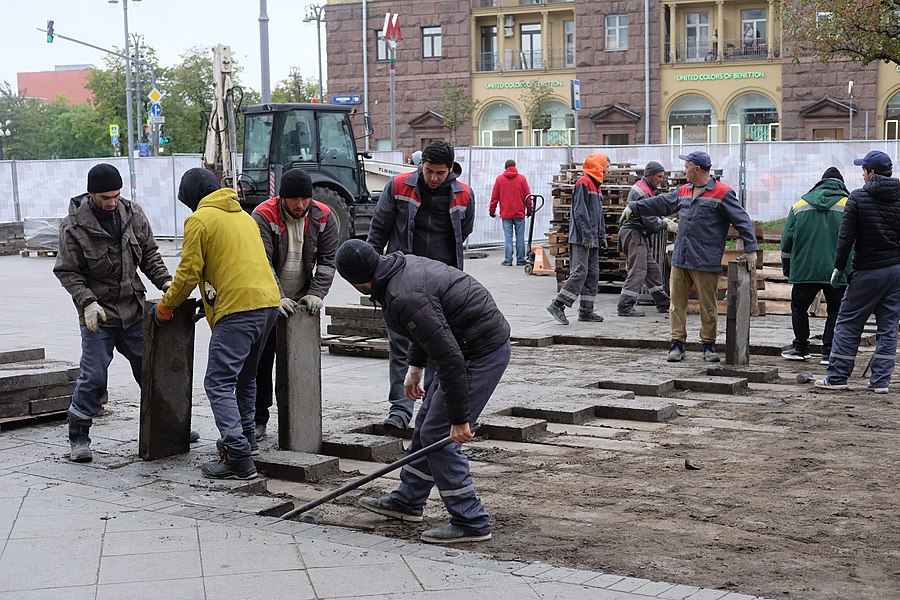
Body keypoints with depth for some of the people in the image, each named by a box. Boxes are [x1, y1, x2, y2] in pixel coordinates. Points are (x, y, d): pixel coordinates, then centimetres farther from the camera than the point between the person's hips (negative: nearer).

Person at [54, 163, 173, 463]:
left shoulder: (133, 213, 0)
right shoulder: (74, 225, -12)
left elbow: (149, 253, 10)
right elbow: (67, 271, -8)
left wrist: (164, 281, -4)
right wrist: (87, 302, -20)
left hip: (134, 309, 4)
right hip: (99, 314, -4)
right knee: (94, 376, -6)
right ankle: (78, 437, 8)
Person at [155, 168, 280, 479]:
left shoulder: (199, 220, -2)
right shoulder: (243, 215, 23)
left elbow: (189, 272, -5)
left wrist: (165, 306, 10)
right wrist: (208, 301, 36)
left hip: (238, 307, -9)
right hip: (269, 301, 9)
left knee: (219, 382, -8)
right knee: (245, 376, 25)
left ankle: (238, 456, -15)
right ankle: (244, 434, 38)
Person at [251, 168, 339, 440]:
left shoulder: (323, 218, -6)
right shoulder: (264, 216, -16)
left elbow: (327, 260, -5)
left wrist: (316, 294, -18)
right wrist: (277, 298, -32)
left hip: (302, 302, 3)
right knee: (262, 360, 0)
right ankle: (258, 420, 9)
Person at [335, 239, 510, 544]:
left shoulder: (404, 299, -28)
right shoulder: (403, 266, 4)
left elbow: (450, 359, -28)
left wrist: (459, 418, -23)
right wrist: (415, 366, 26)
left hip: (482, 352, -11)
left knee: (437, 434, -7)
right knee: (427, 423, 19)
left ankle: (471, 522, 1)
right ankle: (407, 501, 33)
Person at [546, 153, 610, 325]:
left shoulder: (595, 185, 20)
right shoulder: (583, 183, -11)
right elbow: (580, 212, -17)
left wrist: (602, 237, 20)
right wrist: (587, 236, -20)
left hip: (591, 240, 10)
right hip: (581, 239, -10)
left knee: (593, 274, 8)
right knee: (580, 272, -15)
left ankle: (586, 311, 11)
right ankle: (557, 305, -13)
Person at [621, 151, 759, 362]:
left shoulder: (722, 194, -7)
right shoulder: (684, 191, 15)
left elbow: (742, 220, -8)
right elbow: (661, 203, 26)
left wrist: (751, 249, -13)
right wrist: (634, 207, 28)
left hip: (705, 263, -6)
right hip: (680, 260, 6)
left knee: (708, 306, 2)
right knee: (677, 303, 5)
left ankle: (708, 346, 13)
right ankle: (677, 344, 11)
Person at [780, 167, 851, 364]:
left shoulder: (799, 206, 9)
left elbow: (786, 241, 9)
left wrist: (787, 269, 18)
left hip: (804, 271, 2)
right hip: (837, 272, -1)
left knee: (799, 308, 18)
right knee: (835, 311, 9)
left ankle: (801, 348, 23)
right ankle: (829, 353, 5)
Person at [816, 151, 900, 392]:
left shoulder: (858, 198, -7)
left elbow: (846, 236, -8)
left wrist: (839, 266, 0)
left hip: (869, 270, -4)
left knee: (848, 323, 4)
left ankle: (837, 377, 4)